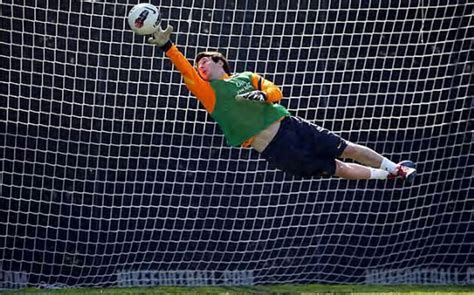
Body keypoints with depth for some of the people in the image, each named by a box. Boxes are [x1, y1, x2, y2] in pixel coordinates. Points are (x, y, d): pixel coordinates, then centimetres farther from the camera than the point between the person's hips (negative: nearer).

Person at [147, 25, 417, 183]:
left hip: (289, 125, 3)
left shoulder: (247, 77, 14)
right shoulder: (210, 92, 4)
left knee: (346, 149, 5)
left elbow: (276, 92, 9)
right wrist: (167, 46, -25)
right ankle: (387, 175, 18)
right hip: (276, 150, -2)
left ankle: (395, 167, 22)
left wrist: (263, 95, -14)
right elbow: (187, 72, -11)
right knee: (337, 169, 0)